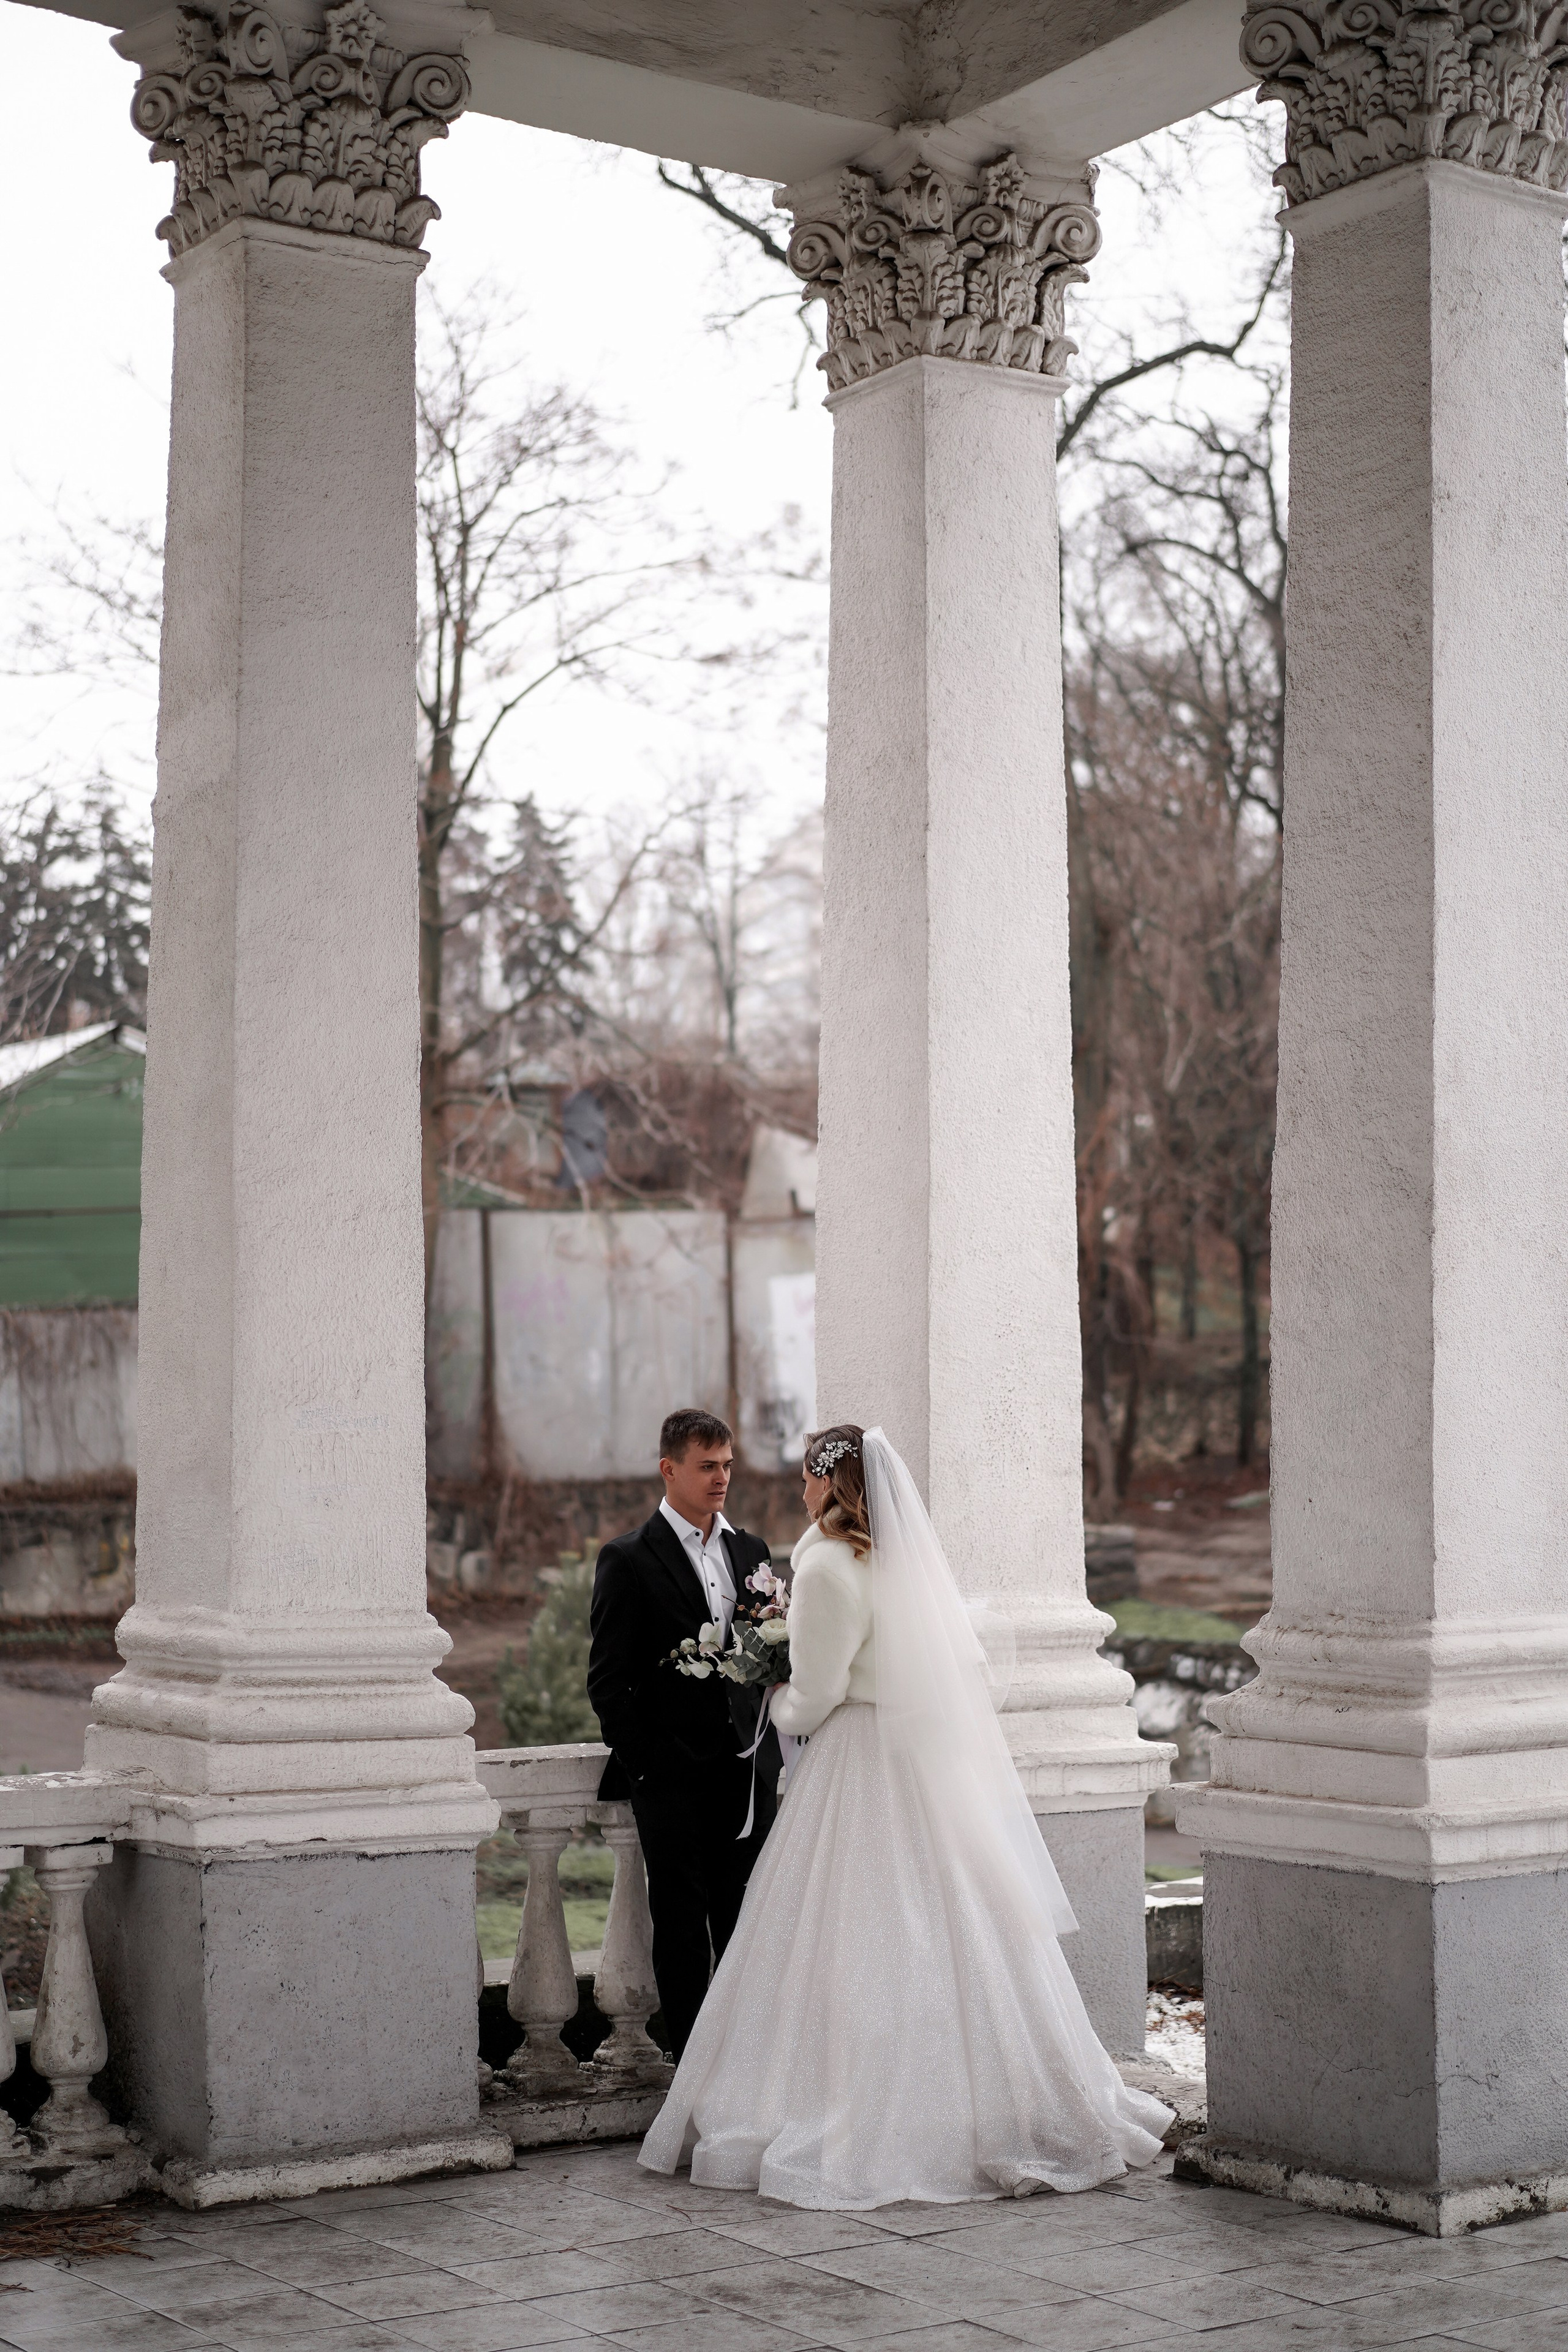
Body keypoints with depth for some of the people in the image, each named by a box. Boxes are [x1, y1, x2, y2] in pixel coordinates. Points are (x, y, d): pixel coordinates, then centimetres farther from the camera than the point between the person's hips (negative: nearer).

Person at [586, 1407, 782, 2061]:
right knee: (681, 1928, 2)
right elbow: (608, 1680, -5)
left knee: (745, 1928, 7)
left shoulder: (751, 1551, 13)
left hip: (748, 1770, 5)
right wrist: (640, 1765, -10)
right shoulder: (628, 1560, -4)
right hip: (673, 1778, -4)